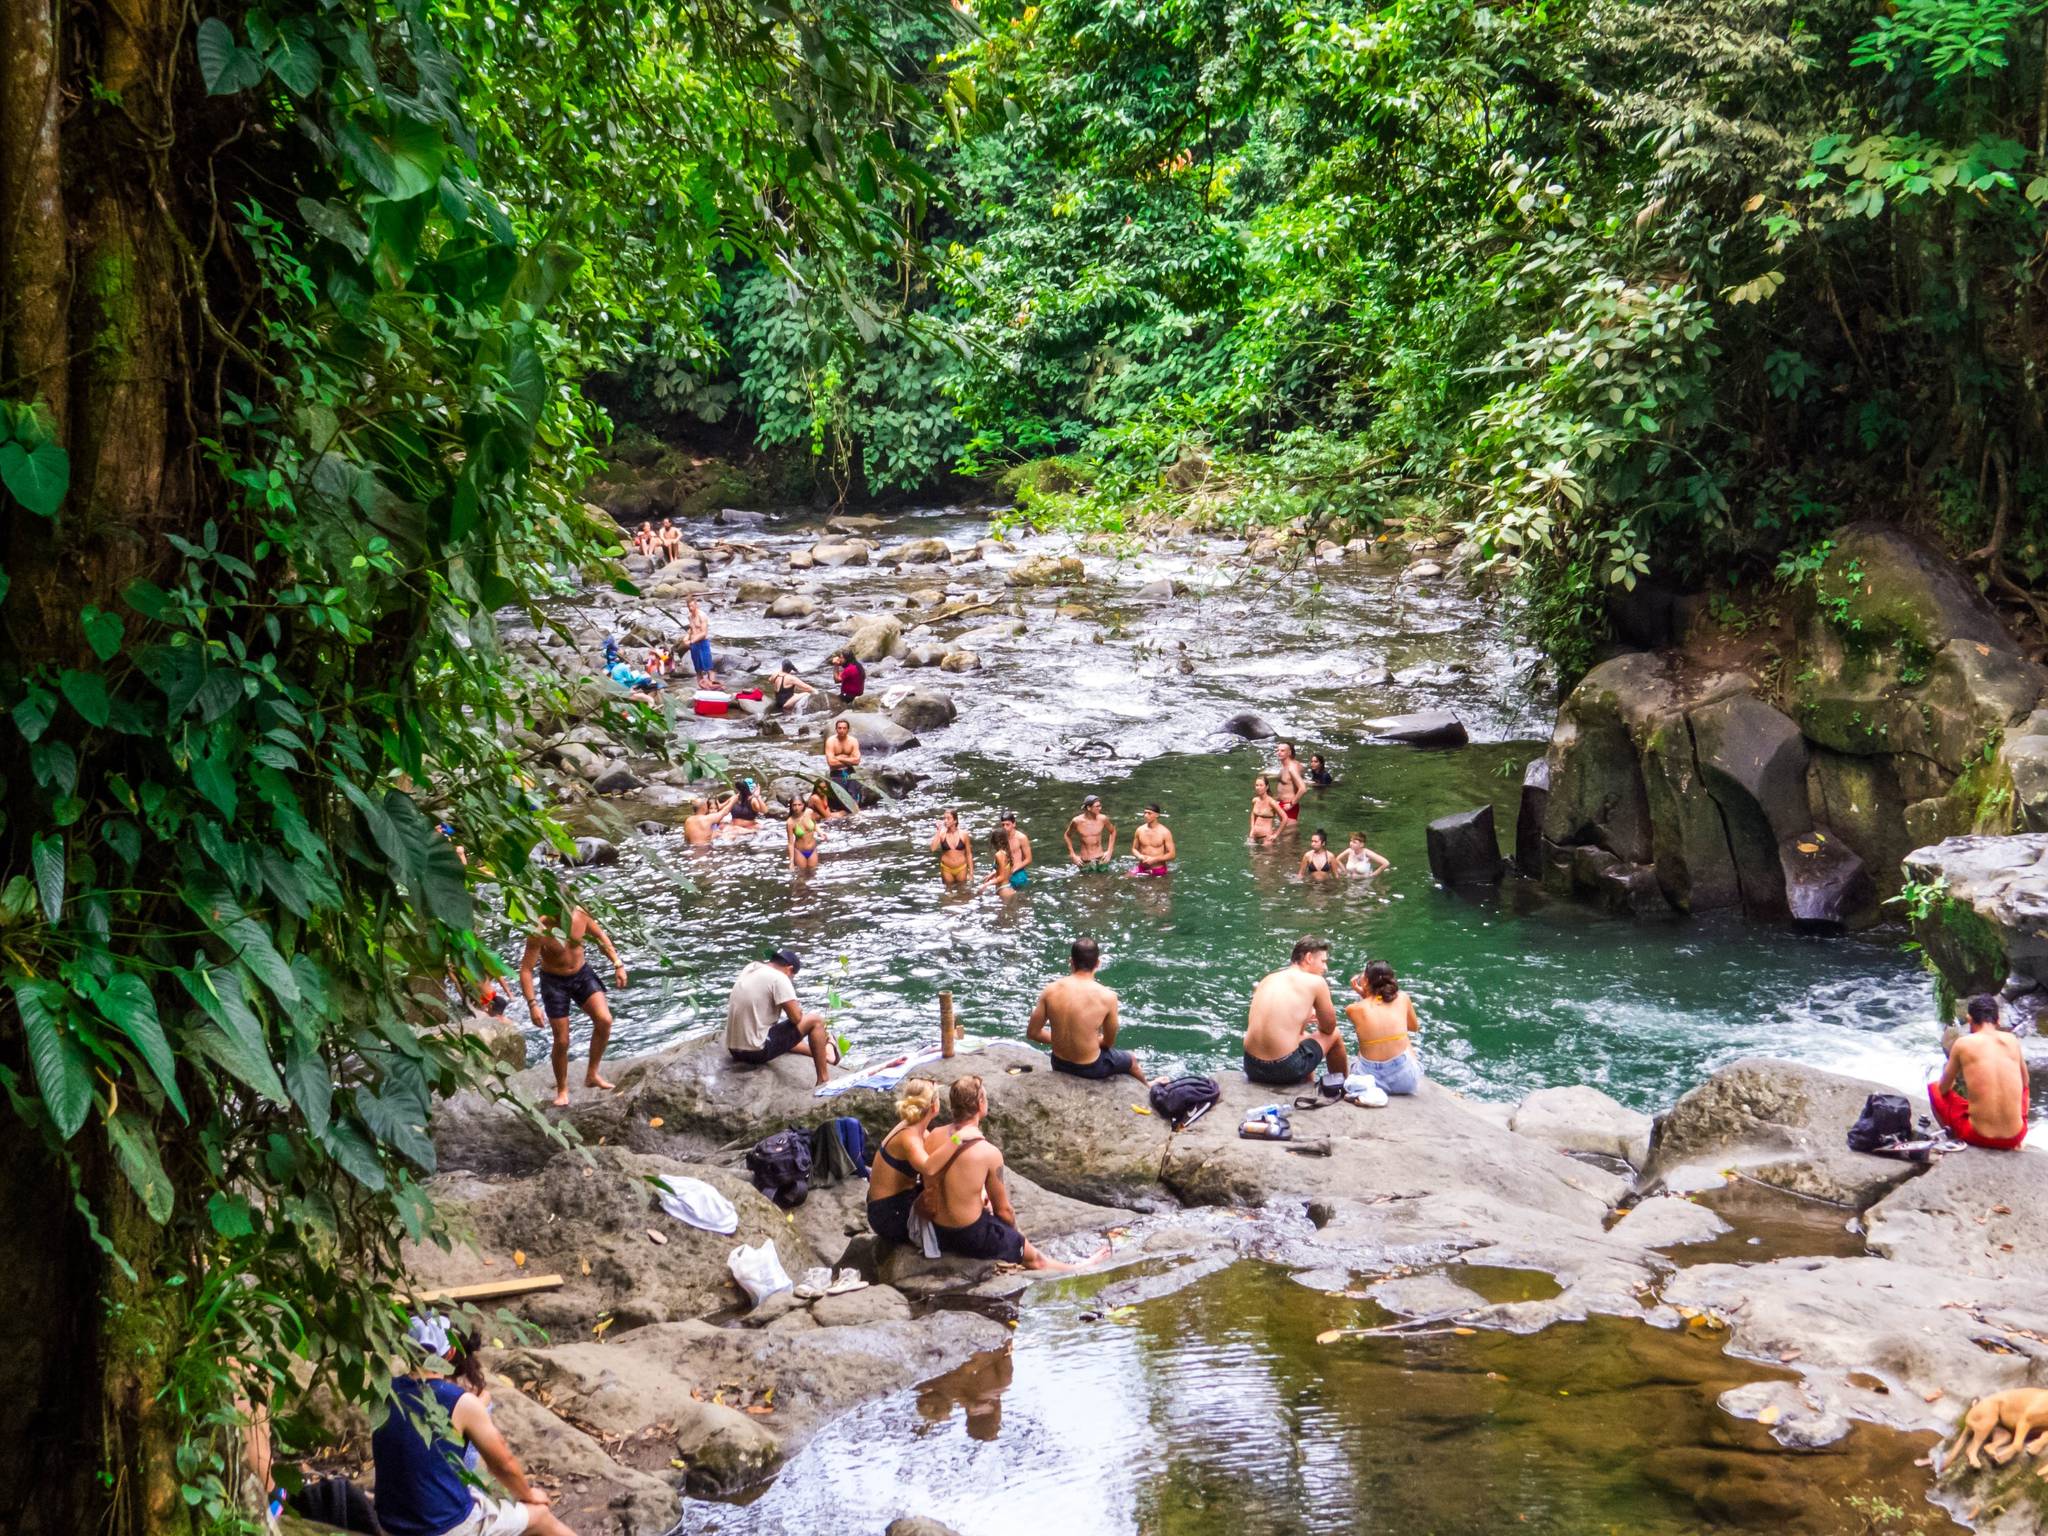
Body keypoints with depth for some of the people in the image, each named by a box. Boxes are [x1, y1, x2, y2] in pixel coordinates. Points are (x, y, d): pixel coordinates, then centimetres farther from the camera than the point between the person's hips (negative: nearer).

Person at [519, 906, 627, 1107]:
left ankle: (592, 1075, -2)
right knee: (562, 1041, -1)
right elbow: (526, 970, -22)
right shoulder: (540, 932, -26)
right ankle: (562, 1090, 21)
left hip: (582, 974, 3)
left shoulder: (581, 915, -15)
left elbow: (601, 936, 4)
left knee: (604, 1020, -17)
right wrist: (532, 1004, -29)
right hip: (555, 982, -3)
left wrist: (618, 964, -2)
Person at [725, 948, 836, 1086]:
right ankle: (824, 1080, 10)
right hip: (757, 1051, -8)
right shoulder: (779, 978, -13)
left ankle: (821, 1054, 50)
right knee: (816, 1020, 3)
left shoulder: (749, 969, 10)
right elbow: (796, 1018, -14)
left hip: (734, 1049, 8)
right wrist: (798, 1011, 7)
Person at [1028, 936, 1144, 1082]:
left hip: (1059, 1065, 3)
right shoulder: (1106, 996, -21)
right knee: (1132, 1060, 30)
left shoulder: (1051, 990, -13)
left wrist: (1062, 1039, 9)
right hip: (1090, 1069, -3)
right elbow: (1109, 1042, -8)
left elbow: (1032, 1033, -5)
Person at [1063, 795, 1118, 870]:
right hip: (1084, 861, -1)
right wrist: (1073, 855, 2)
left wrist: (1109, 851, 5)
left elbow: (1113, 832, 11)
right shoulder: (1077, 821, -12)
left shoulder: (1102, 819, -9)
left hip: (1100, 858, 1)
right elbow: (1066, 836, 5)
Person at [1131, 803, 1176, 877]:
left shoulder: (1165, 832, -9)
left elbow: (1172, 855, -8)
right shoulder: (1140, 830, 1)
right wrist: (1140, 856, -9)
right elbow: (1134, 849, 14)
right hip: (1142, 869, 2)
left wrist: (1154, 859, -17)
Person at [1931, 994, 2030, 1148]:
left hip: (1978, 1137, -3)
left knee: (1934, 1088, 21)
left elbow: (1944, 1089, 9)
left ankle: (1955, 1139, 16)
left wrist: (1952, 1082, 32)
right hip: (2015, 1137, 3)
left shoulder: (1963, 1043, -4)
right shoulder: (2012, 1041, 5)